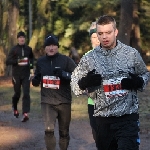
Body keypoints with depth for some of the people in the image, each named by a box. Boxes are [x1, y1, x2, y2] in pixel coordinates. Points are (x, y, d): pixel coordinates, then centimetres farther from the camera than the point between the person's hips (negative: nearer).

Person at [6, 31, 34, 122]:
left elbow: (32, 58, 25)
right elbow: (8, 61, -5)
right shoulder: (14, 49, -1)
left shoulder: (29, 49, 6)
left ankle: (25, 114, -15)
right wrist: (17, 61, -20)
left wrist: (31, 64, 5)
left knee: (26, 94, -10)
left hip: (26, 75, 1)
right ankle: (15, 108, 39)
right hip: (16, 75, -1)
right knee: (17, 93, 9)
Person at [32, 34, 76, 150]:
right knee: (49, 130, -15)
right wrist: (35, 81, -3)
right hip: (47, 101, 1)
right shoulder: (40, 61, 6)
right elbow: (37, 78, 20)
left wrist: (64, 74, -26)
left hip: (64, 101, -1)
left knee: (64, 132, 12)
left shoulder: (66, 60, -6)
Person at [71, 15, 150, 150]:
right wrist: (86, 82, -15)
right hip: (103, 118, 2)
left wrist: (138, 82, -9)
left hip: (128, 117, -2)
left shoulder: (132, 53, 0)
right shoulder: (89, 58, 1)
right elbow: (75, 85, 7)